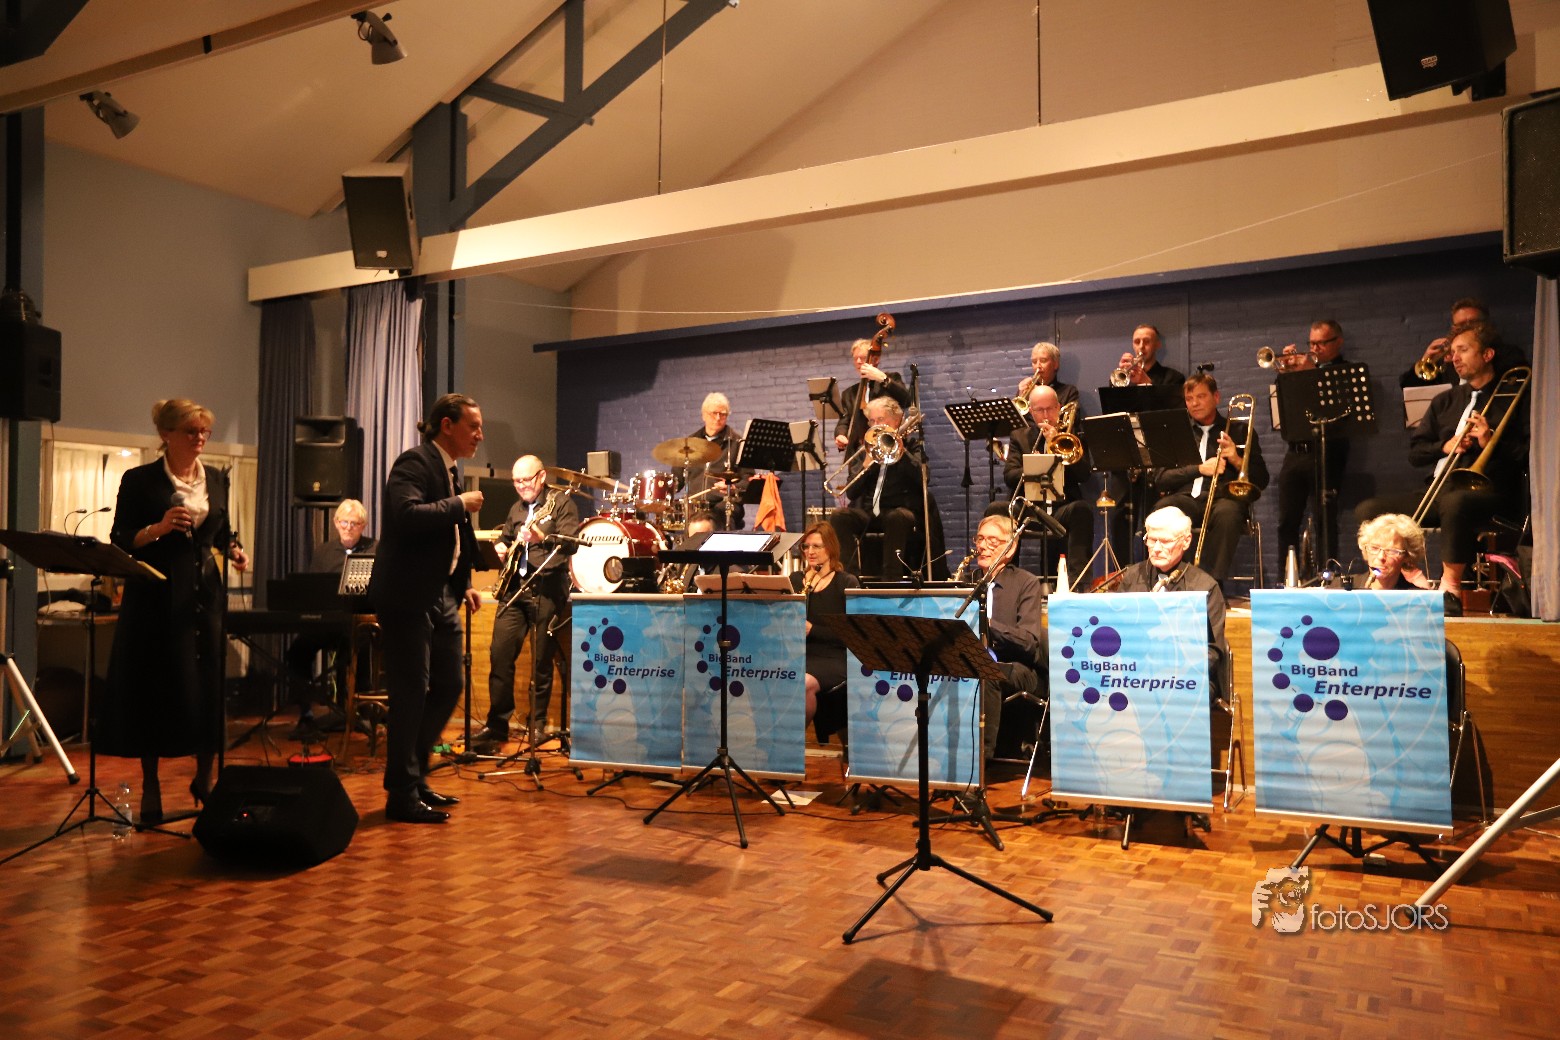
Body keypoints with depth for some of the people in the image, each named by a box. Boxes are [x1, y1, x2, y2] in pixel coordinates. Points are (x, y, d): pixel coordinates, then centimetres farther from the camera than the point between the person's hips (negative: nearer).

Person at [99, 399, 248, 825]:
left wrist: (235, 552, -3)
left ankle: (204, 778, 19)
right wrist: (159, 527, -21)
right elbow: (120, 541, -4)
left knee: (210, 687, 2)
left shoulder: (217, 479, 10)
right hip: (156, 596, -3)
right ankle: (151, 787, 14)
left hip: (204, 593, 4)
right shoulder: (140, 480, -3)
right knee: (155, 689, 0)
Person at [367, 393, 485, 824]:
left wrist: (465, 584, 17)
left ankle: (414, 777, 27)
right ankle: (402, 795, 7)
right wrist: (459, 505, -18)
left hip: (440, 595, 10)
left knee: (448, 685, 13)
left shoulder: (450, 469, 17)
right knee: (411, 693, -4)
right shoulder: (414, 462, -11)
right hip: (408, 595, -9)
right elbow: (407, 515, -29)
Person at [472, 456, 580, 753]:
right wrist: (501, 547, 12)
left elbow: (571, 542, -14)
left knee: (542, 661, 1)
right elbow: (504, 538, 35)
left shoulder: (561, 502, -1)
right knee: (500, 655, -2)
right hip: (514, 587, 5)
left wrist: (541, 537, -30)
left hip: (547, 589, -5)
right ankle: (497, 723, 6)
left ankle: (537, 723, 14)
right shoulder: (516, 509, 19)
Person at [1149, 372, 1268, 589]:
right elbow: (1159, 479, 7)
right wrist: (1199, 469, -5)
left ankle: (1214, 584, -32)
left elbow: (1261, 480, 11)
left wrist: (1237, 460, -7)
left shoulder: (1238, 430, 17)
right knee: (1161, 510, -34)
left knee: (1227, 513, -38)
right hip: (1185, 497, 1)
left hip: (1223, 497, -1)